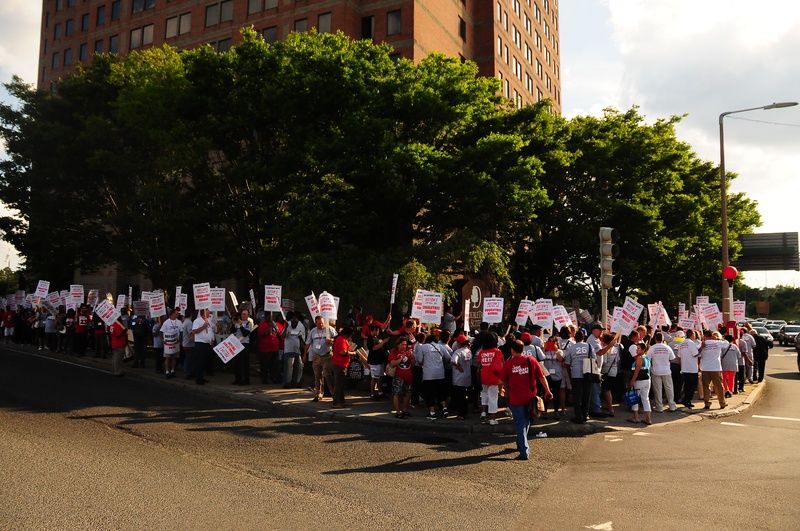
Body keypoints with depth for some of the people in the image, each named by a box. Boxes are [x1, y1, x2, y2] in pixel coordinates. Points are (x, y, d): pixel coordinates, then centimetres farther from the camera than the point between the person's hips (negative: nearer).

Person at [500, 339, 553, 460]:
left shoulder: (508, 364, -8)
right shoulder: (531, 361, -3)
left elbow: (502, 380, 0)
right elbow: (542, 377, -1)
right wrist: (547, 391, 9)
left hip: (515, 398, -3)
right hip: (530, 397, 3)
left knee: (520, 424, 3)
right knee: (526, 421, 22)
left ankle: (524, 452, -4)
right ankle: (522, 444, 39)